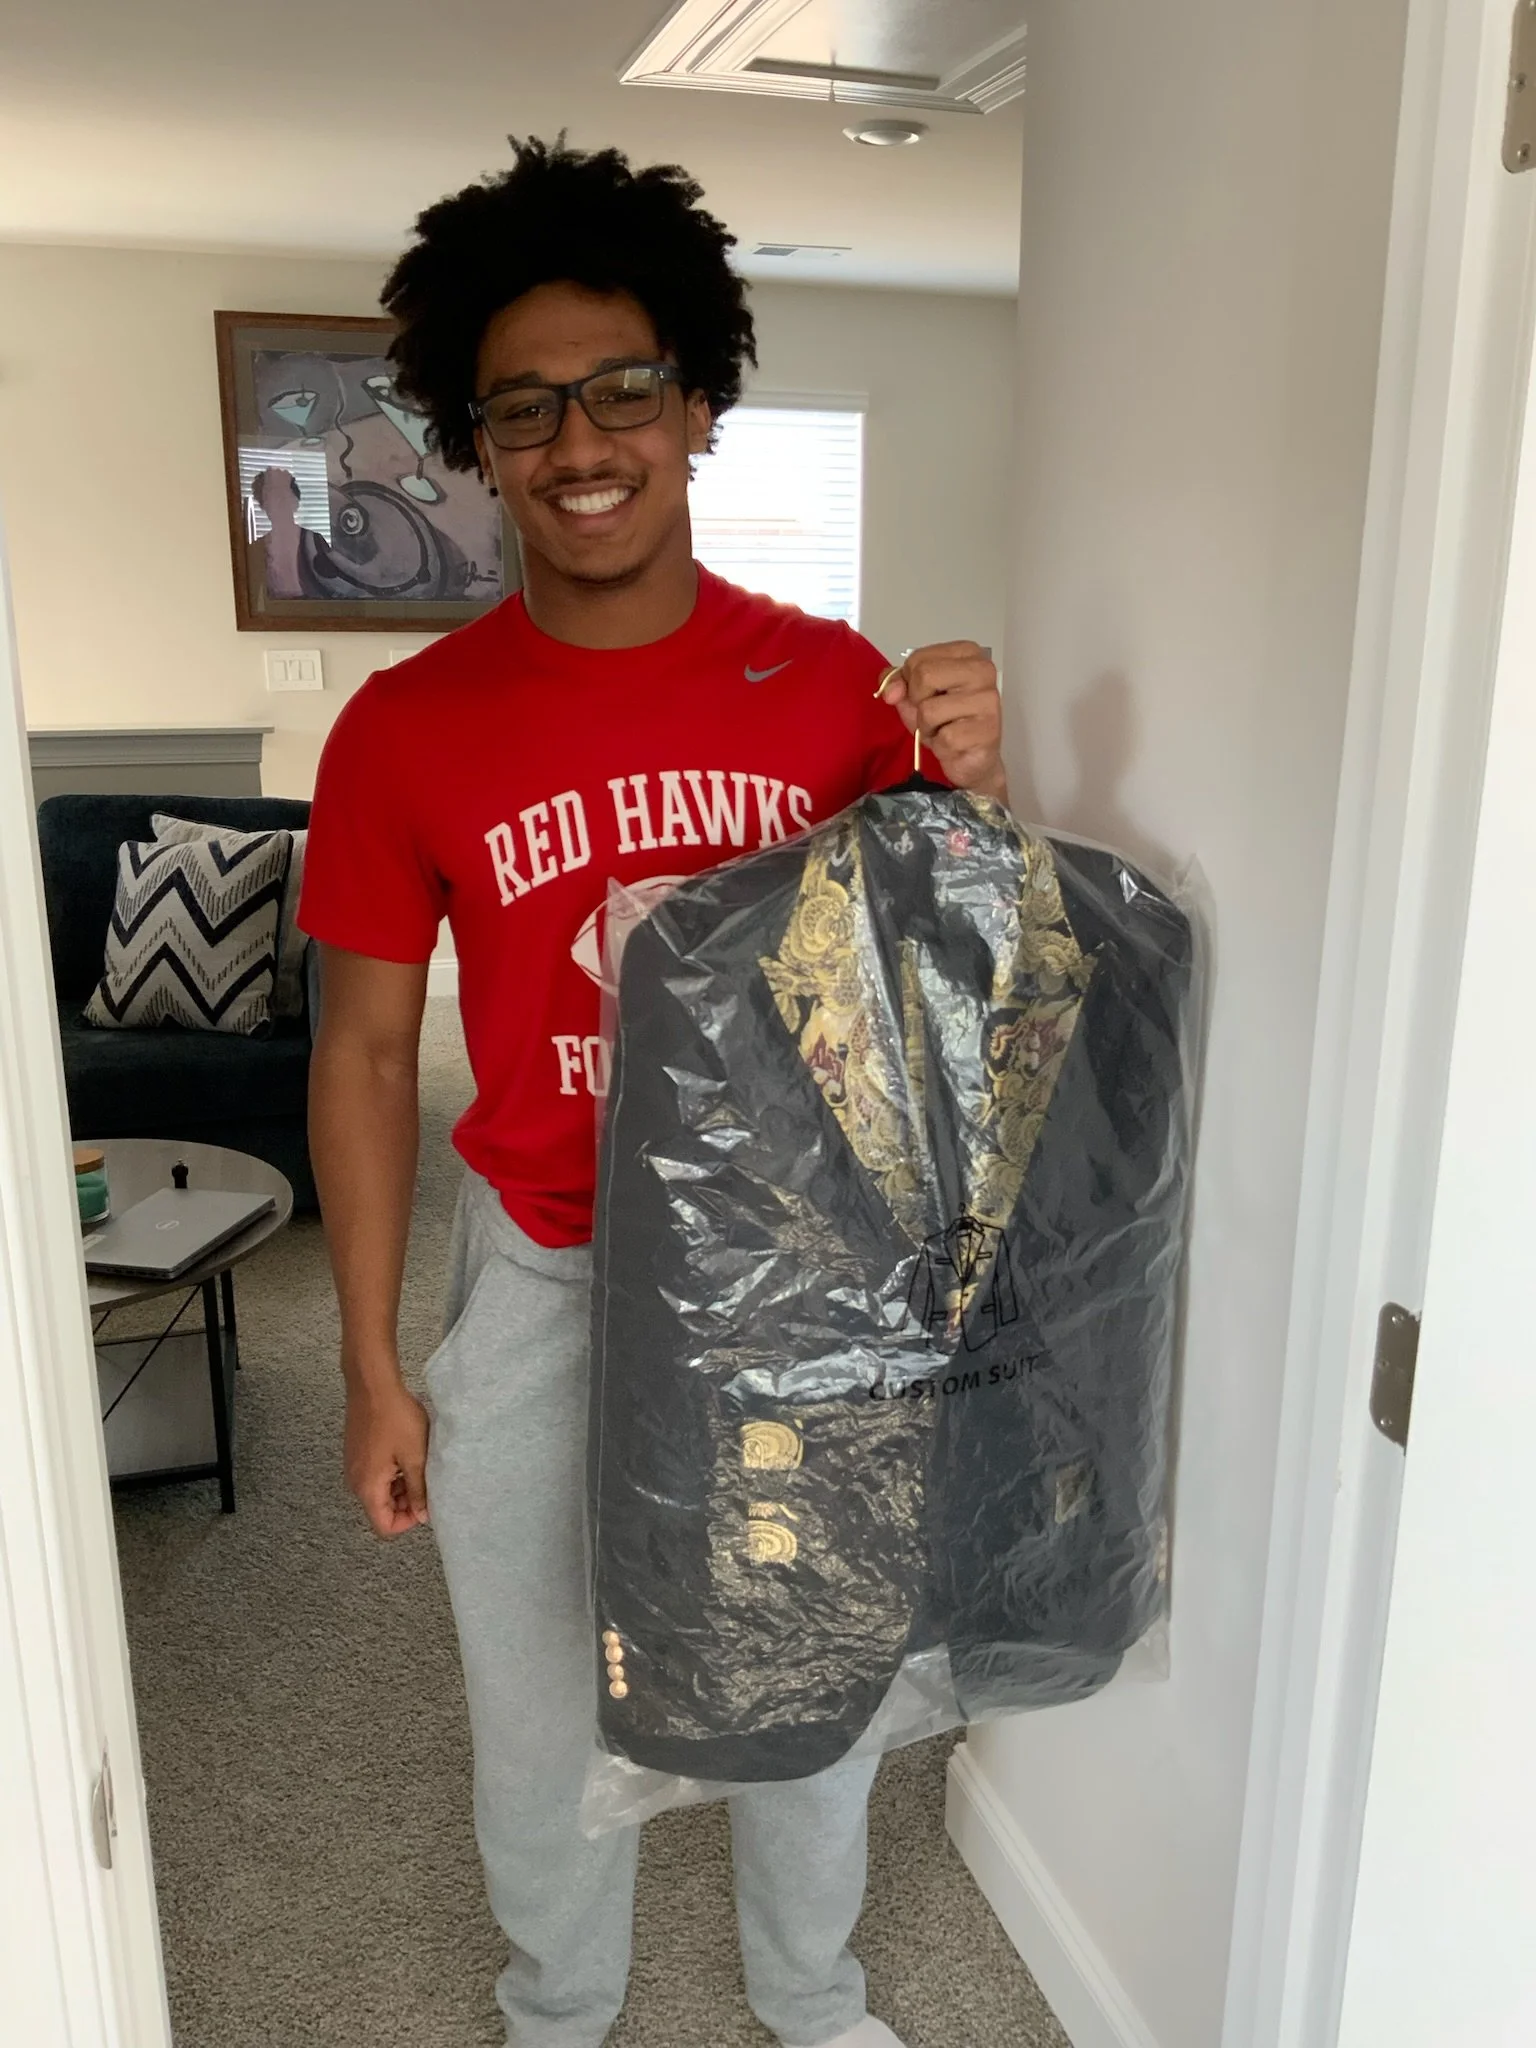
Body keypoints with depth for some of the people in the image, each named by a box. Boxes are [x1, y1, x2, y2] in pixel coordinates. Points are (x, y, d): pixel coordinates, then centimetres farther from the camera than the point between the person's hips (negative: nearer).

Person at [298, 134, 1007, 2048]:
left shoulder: (836, 682, -8)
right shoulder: (407, 726, -10)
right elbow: (365, 1052, -3)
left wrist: (973, 789, -22)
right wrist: (373, 1365, -1)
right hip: (539, 1283, 0)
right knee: (544, 1697, 19)